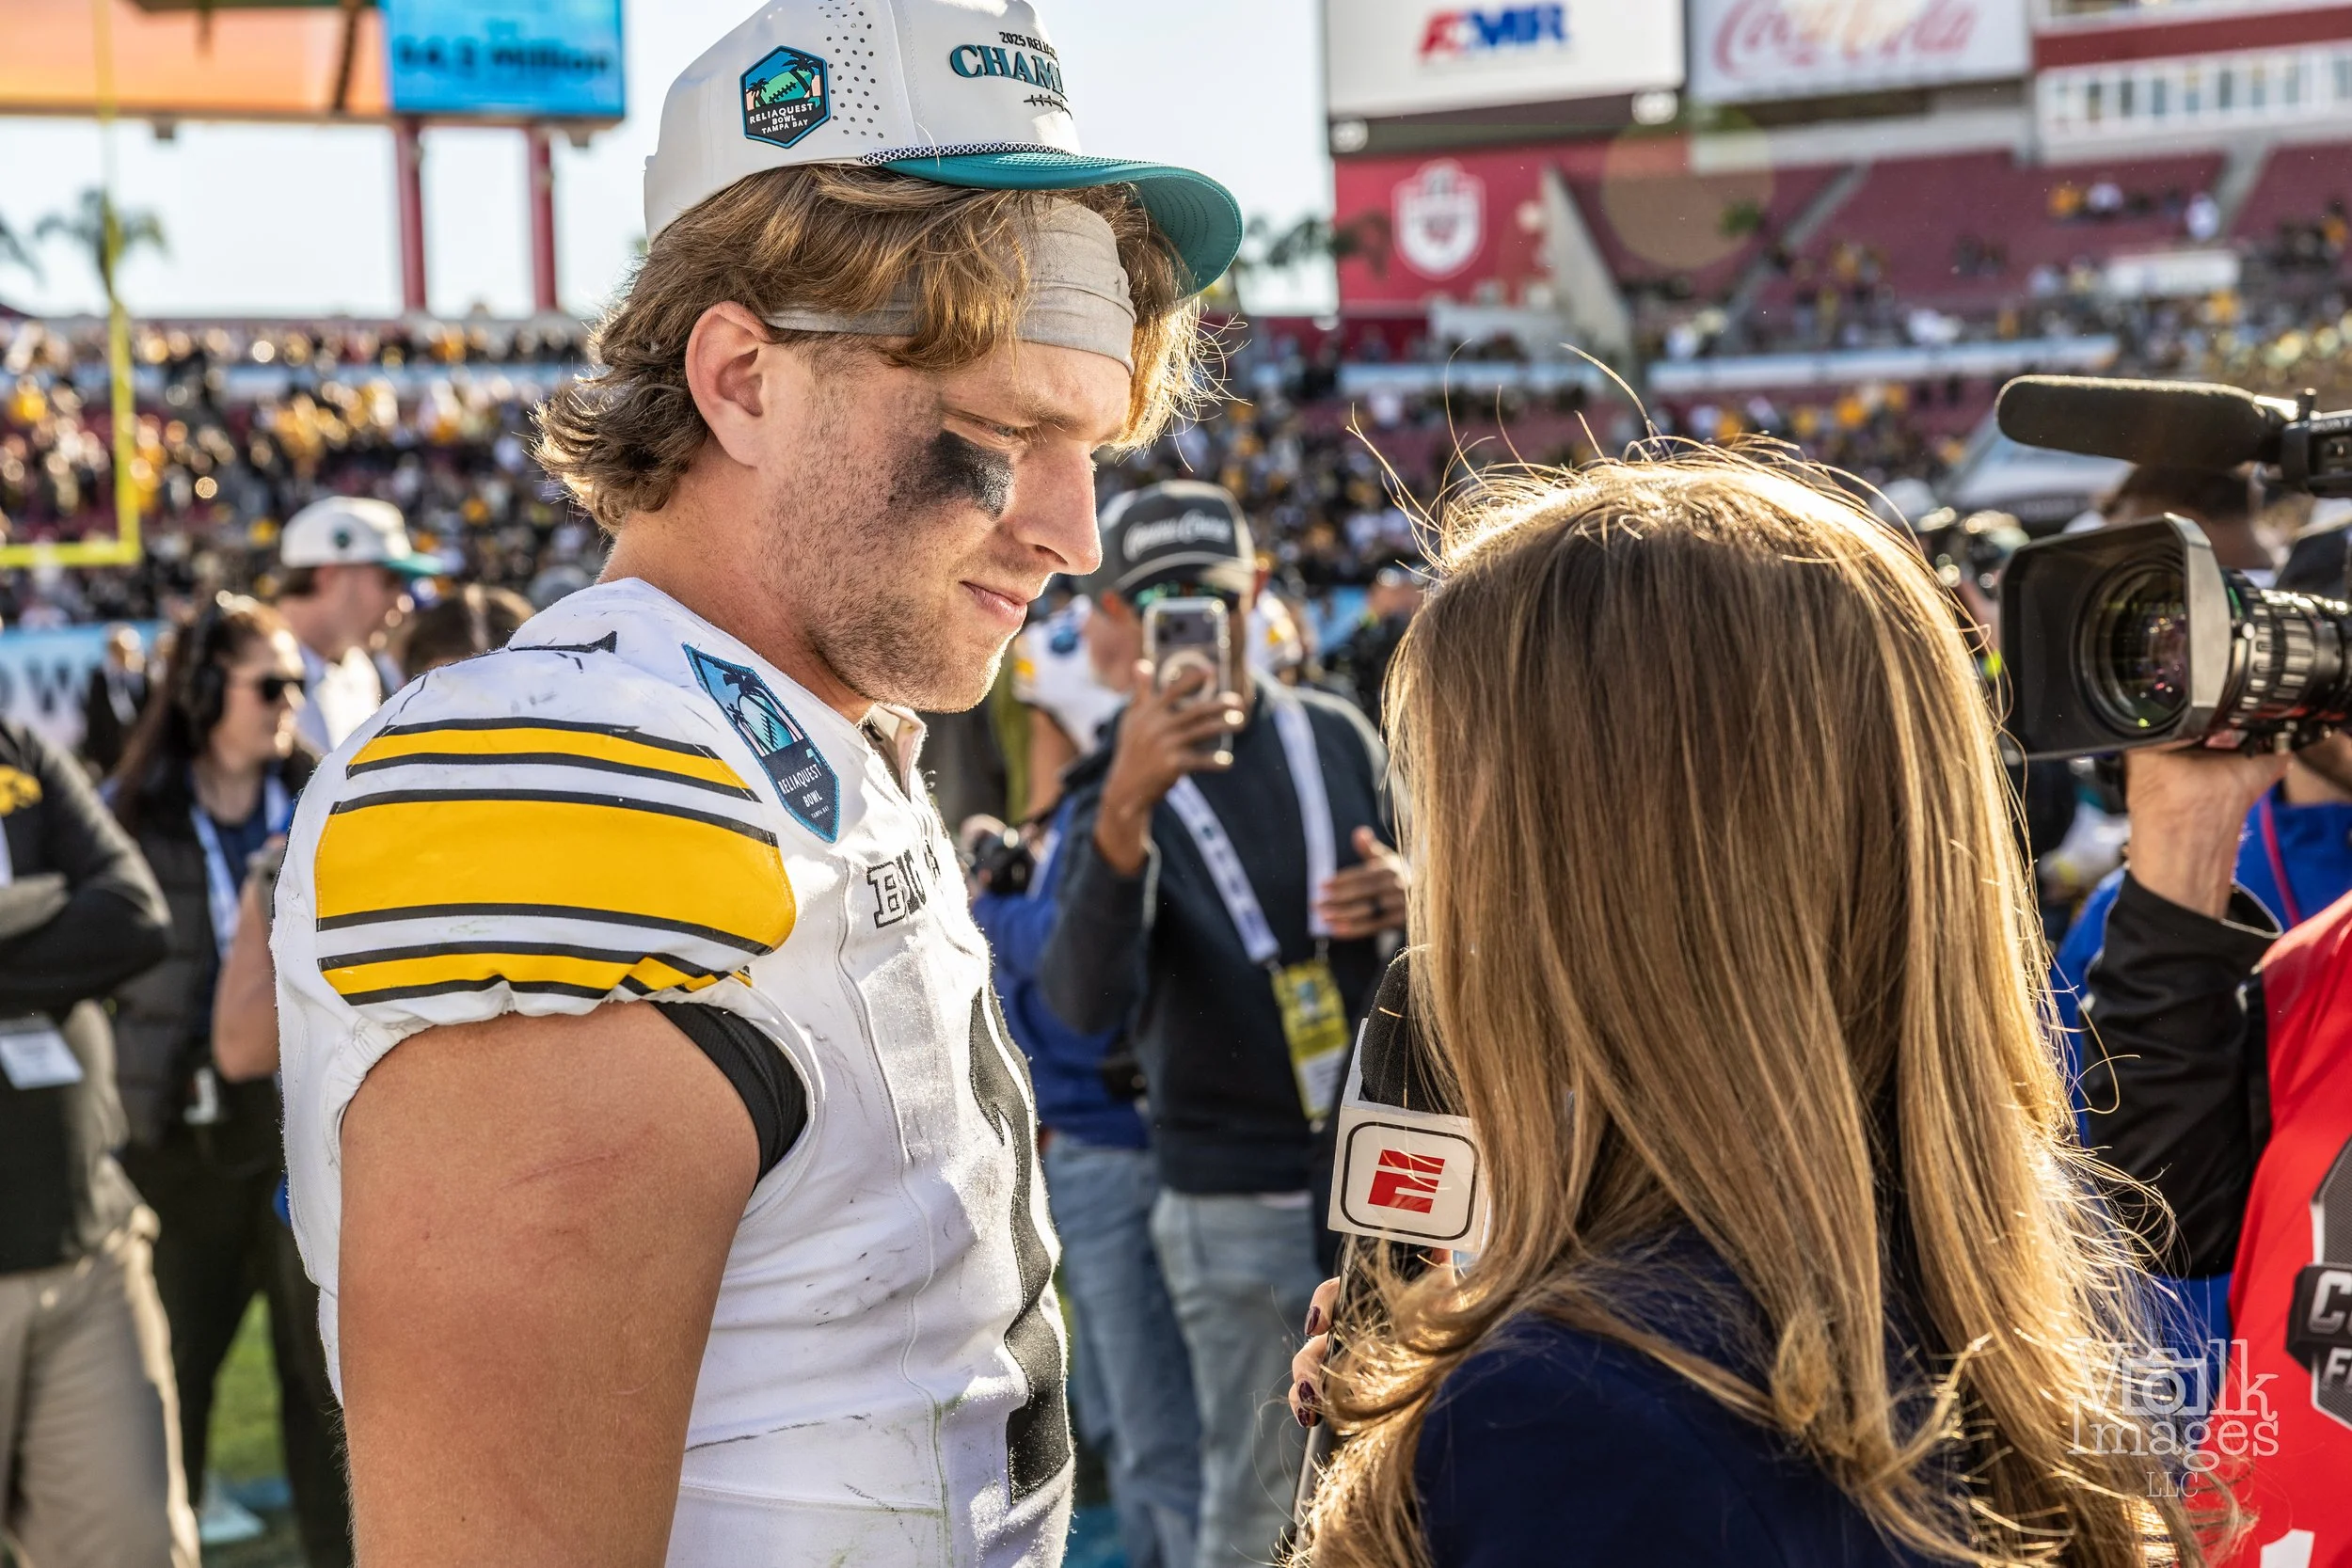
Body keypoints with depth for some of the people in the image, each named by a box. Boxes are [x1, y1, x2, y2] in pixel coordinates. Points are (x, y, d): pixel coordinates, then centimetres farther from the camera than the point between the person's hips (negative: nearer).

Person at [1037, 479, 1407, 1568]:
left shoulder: (1334, 736, 5)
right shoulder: (1116, 791, -7)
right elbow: (1084, 1004, -25)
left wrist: (1409, 895, -10)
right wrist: (1125, 813, -41)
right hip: (1238, 1202, -3)